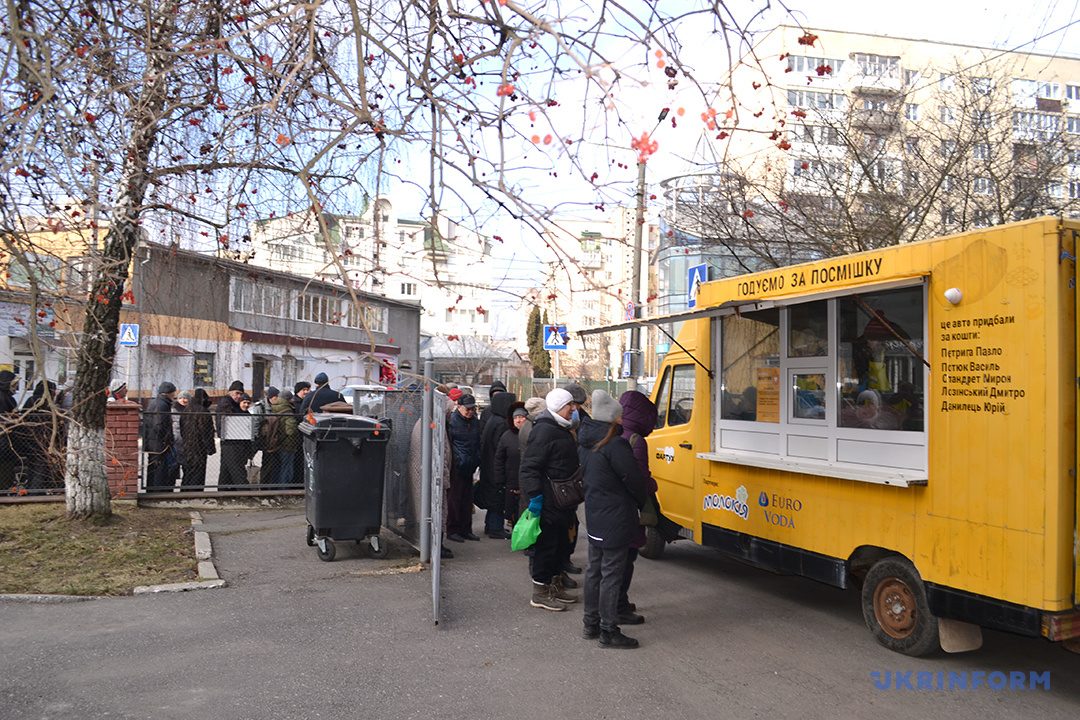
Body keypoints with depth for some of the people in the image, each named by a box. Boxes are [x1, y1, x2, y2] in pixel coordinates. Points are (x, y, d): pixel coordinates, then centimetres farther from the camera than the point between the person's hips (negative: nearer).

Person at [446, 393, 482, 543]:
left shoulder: (475, 422, 11)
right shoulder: (451, 421, -9)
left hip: (469, 468, 7)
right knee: (454, 499, -2)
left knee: (467, 499, 11)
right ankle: (452, 530, 7)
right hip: (456, 467, -7)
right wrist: (456, 461, -13)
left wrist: (477, 460, 14)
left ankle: (466, 530, 19)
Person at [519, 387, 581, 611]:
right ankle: (540, 594, 6)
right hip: (548, 501, -11)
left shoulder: (562, 430, 17)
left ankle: (555, 586, 30)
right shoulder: (544, 431, -17)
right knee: (546, 544, -3)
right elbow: (529, 466, -22)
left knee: (561, 543, 17)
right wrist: (535, 496, -25)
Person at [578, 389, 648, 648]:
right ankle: (608, 632, 6)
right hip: (616, 519, -9)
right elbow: (634, 479, -15)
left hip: (594, 515, 9)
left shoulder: (585, 442, 6)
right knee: (611, 574, -1)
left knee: (594, 569, 17)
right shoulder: (615, 445, -21)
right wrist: (643, 502, 1)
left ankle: (591, 623, 27)